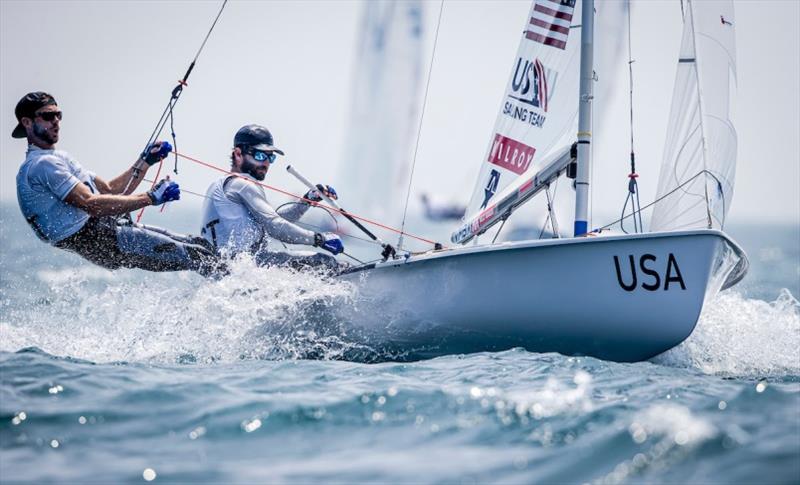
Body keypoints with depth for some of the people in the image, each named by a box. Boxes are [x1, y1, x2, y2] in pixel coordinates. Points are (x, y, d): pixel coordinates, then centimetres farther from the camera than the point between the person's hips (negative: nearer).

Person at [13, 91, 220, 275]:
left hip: (109, 229, 10)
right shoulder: (41, 164, -13)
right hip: (99, 241, -10)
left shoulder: (59, 158, 22)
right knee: (194, 256, -18)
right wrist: (151, 198, -22)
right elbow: (91, 204, -22)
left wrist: (146, 160, 13)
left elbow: (110, 191, 22)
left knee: (200, 245, -1)